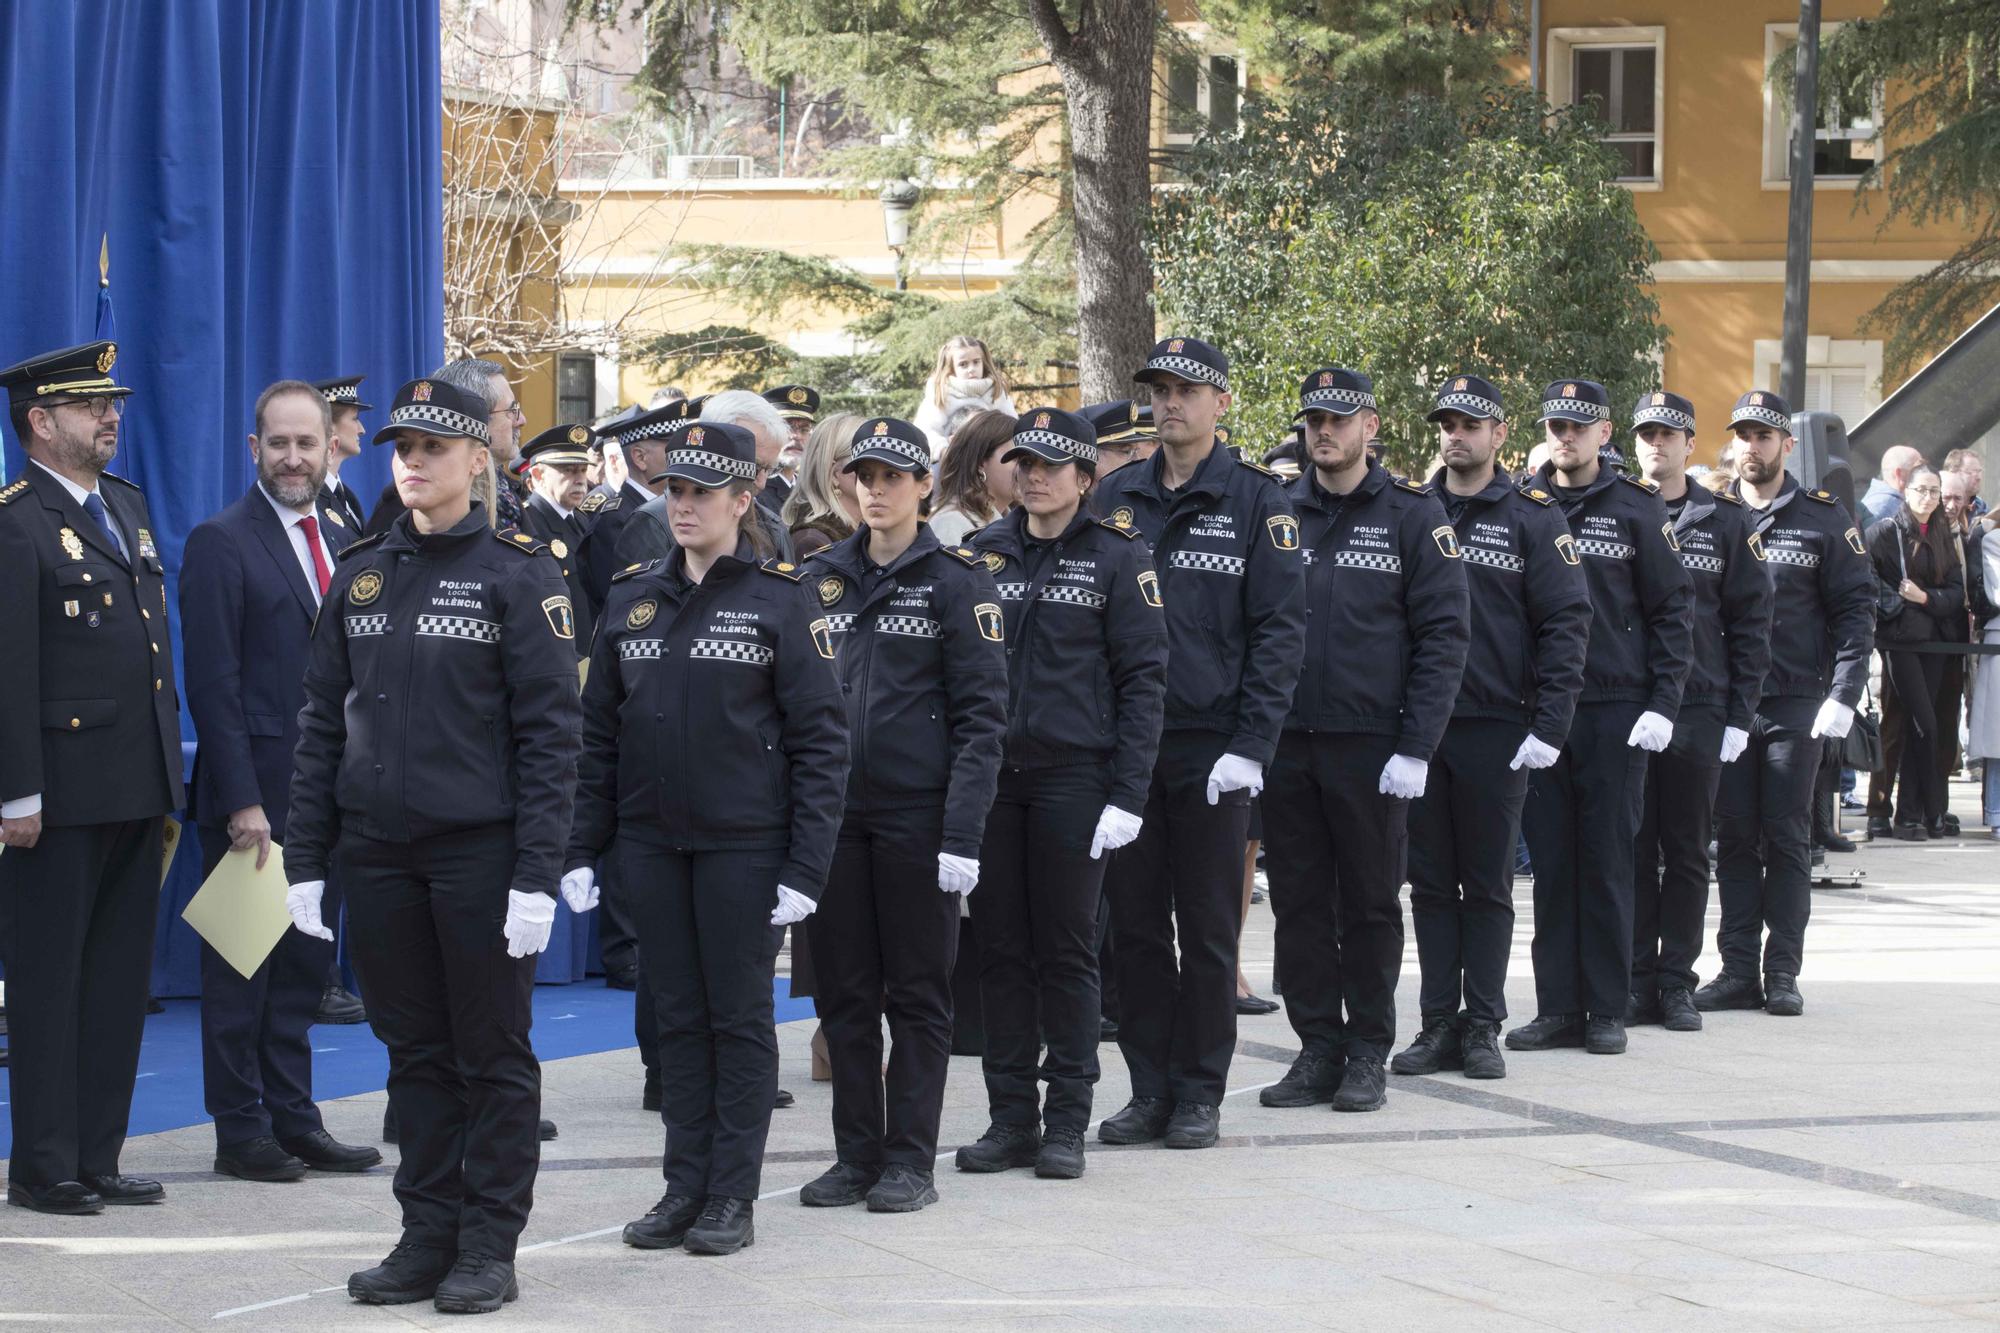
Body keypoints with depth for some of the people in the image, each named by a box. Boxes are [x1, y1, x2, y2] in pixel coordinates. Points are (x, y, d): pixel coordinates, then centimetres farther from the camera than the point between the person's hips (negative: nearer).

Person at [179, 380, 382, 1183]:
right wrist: (242, 801, -18)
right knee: (241, 968, 2)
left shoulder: (345, 542, 13)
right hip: (254, 792, -6)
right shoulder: (221, 543, -7)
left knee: (305, 965, 11)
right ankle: (240, 1132, 8)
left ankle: (294, 1119, 18)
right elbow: (213, 684, -13)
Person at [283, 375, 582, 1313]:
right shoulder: (360, 574, 10)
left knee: (493, 1053, 2)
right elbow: (322, 724, 12)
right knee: (413, 1051, 9)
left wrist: (537, 875, -13)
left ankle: (488, 1250, 8)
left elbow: (550, 733, -7)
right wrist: (305, 861, 6)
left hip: (481, 849, -4)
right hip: (377, 850, 4)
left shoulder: (518, 572, -4)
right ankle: (427, 1236, 16)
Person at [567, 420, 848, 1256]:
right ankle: (684, 1189, 15)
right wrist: (582, 849, 4)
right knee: (679, 1017, 8)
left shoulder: (781, 600, -4)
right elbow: (597, 732, 10)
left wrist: (806, 867, -12)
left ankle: (733, 1199, 9)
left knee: (740, 1017, 2)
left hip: (744, 843, -4)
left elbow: (821, 740, -6)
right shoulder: (632, 598, 8)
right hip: (651, 841, 4)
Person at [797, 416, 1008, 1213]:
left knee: (917, 990, 3)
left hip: (916, 814, -4)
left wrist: (963, 833, -14)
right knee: (844, 990, 7)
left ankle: (910, 1161, 8)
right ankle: (856, 1155, 15)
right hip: (832, 812, 4)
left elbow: (981, 716, -7)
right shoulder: (819, 578, 10)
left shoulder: (957, 582, -4)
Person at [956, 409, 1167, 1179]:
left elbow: (1142, 679, -5)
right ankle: (1011, 1118, 12)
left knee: (1067, 949, 3)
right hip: (991, 776, 4)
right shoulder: (984, 554, 8)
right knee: (1001, 948, 5)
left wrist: (1127, 794, -12)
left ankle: (1067, 1123, 9)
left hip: (1073, 776, -3)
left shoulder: (1117, 559, -2)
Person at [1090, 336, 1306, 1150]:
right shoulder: (1115, 498, 9)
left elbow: (1279, 628, -5)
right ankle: (1150, 1091, 14)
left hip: (1211, 748, -3)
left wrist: (1251, 745, -12)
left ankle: (1200, 1095, 11)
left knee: (1208, 928, 3)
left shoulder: (1256, 502, -1)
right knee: (1135, 923, 6)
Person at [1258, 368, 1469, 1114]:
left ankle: (1368, 1054, 12)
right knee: (1298, 904, 5)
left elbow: (1444, 635, -4)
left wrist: (1415, 748, -12)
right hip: (1285, 744, 3)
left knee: (1370, 904, 4)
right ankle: (1318, 1048, 13)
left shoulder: (1413, 517, -1)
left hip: (1370, 747, -3)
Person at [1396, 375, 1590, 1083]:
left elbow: (1566, 623, -4)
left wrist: (1549, 726, -12)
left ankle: (1482, 1027, 10)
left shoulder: (1532, 517, -1)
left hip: (1496, 731, -3)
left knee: (1488, 885, 4)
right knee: (1430, 883, 6)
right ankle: (1438, 1024, 12)